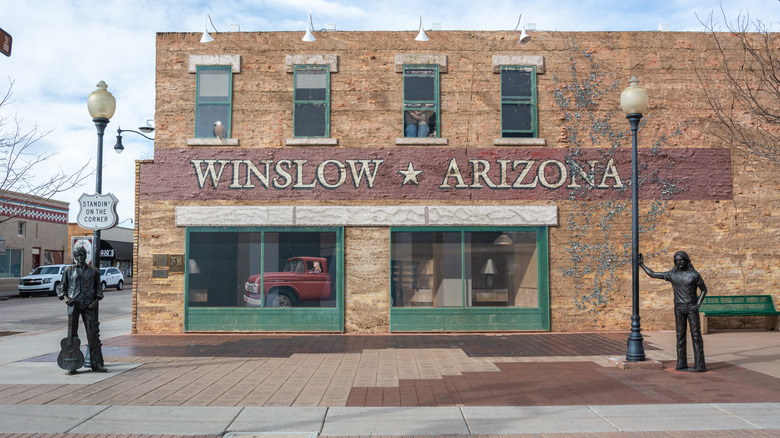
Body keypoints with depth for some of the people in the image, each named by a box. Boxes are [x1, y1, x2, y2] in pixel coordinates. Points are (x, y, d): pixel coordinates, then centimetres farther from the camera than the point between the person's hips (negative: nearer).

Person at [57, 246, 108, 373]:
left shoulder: (94, 271, 10)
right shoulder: (68, 270, 9)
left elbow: (98, 288, 16)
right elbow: (62, 287, 14)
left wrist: (96, 299, 0)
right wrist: (65, 297, -4)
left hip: (88, 305, 0)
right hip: (73, 304, 0)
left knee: (93, 334, -5)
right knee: (72, 334, 3)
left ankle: (97, 364, -3)